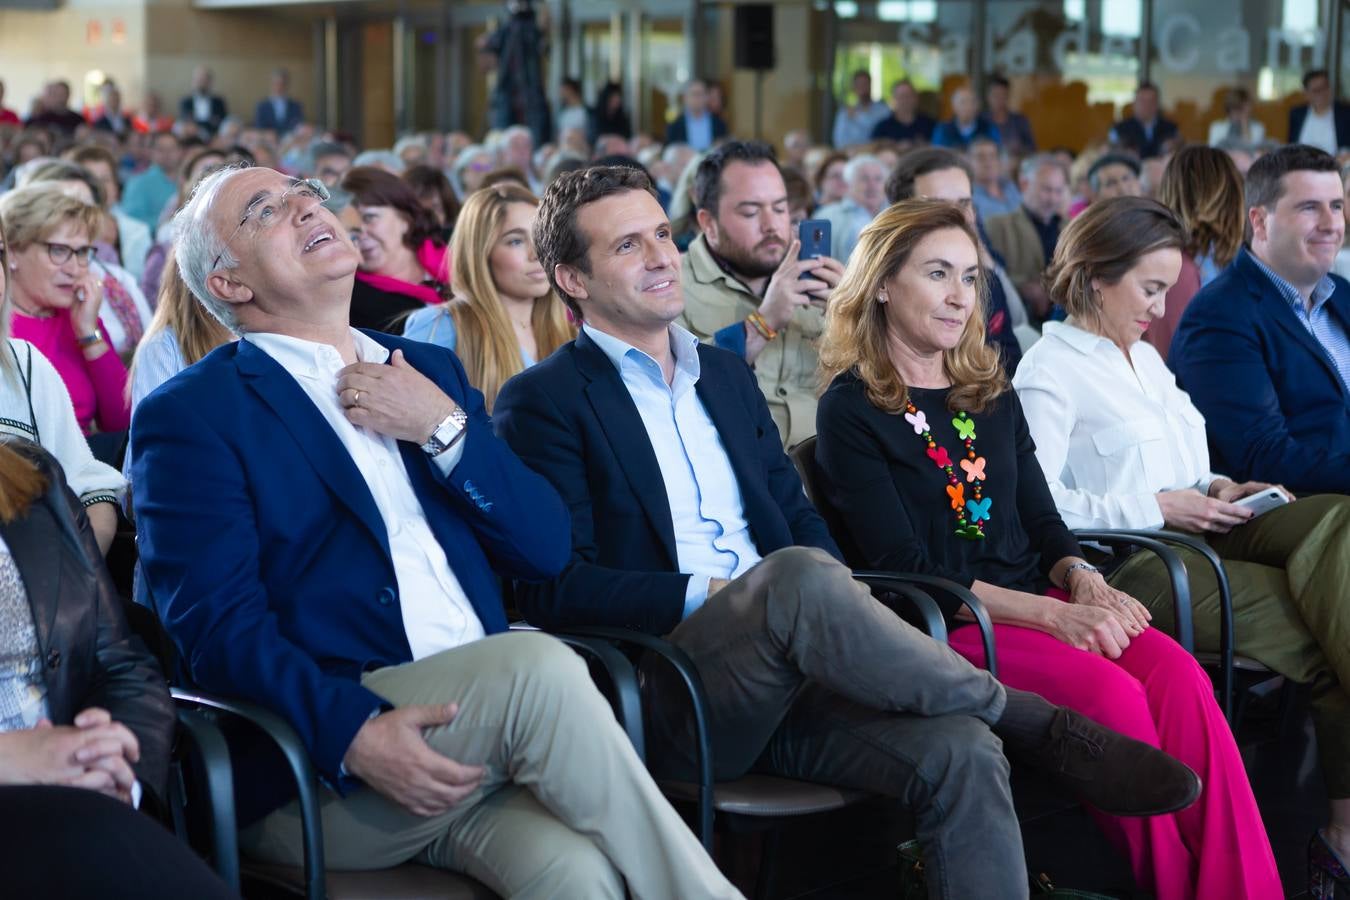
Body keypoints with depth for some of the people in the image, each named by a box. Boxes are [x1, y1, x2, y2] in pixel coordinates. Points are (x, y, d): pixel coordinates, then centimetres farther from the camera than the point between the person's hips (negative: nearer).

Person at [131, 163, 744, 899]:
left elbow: (546, 549, 11)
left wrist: (445, 429, -3)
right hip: (319, 766, -4)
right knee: (538, 664, -29)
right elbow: (217, 626, -9)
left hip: (488, 718, 4)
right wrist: (355, 731, -24)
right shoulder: (189, 416, 2)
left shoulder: (429, 369, 19)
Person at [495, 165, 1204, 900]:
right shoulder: (542, 401, 0)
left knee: (961, 751, -23)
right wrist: (707, 593, -16)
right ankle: (1036, 723, -17)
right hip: (662, 694, -6)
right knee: (800, 576, -35)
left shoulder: (724, 374, 21)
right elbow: (553, 589, -8)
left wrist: (836, 603, -2)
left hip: (784, 671, 6)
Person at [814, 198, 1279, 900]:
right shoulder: (851, 409, -1)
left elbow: (1041, 521, 18)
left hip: (1039, 598, 6)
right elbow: (905, 566, -10)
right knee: (1112, 693, -31)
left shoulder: (992, 393, 19)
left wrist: (1081, 578, -7)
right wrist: (1051, 613, -17)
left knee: (1179, 676, -25)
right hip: (940, 626, -5)